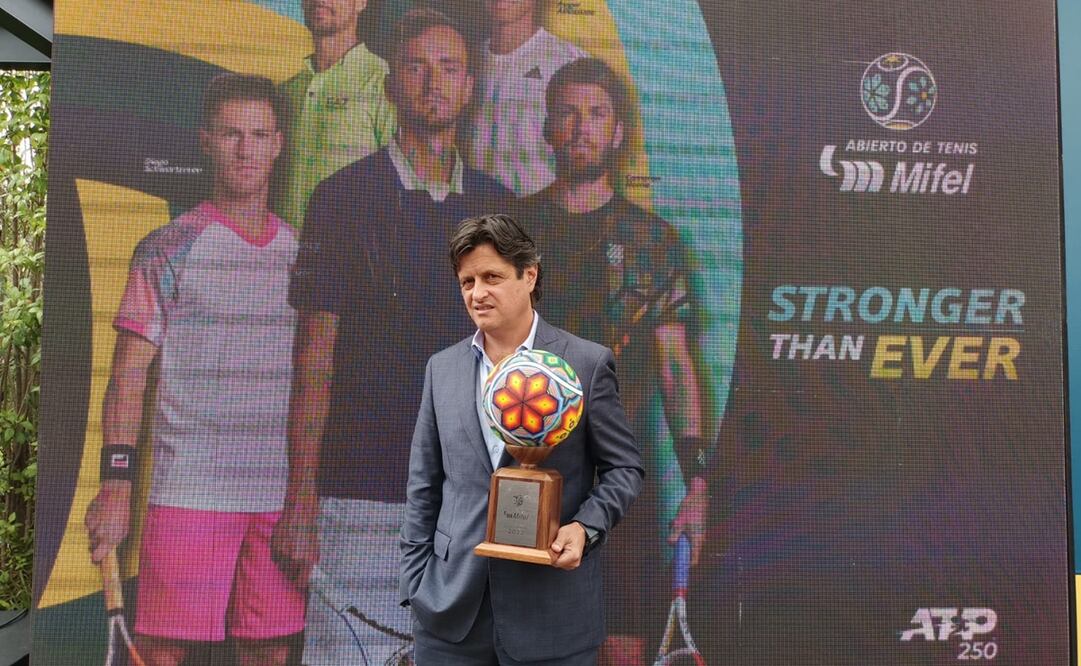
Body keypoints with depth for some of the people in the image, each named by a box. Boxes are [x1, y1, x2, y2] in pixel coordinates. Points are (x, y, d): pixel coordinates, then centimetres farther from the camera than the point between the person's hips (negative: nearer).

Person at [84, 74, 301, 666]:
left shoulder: (300, 252, 12)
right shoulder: (168, 249, 1)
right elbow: (129, 373, -1)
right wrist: (116, 487, -7)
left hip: (282, 491, 3)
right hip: (188, 488, -3)